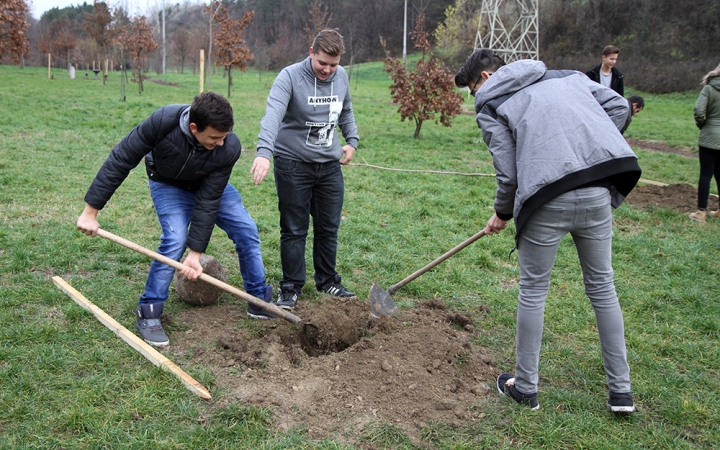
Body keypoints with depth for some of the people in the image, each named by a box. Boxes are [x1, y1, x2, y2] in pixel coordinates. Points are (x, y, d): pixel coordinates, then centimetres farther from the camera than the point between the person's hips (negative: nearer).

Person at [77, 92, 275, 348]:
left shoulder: (229, 148, -35)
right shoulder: (163, 122, -39)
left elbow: (209, 201, -29)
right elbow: (120, 160, -29)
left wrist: (195, 253, -29)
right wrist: (91, 211, -28)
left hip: (211, 185, 2)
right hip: (169, 186, -2)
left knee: (247, 231, -6)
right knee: (174, 239, -22)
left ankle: (260, 300, 12)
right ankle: (148, 313, -6)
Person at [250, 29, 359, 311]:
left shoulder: (341, 77, 3)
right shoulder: (290, 77, -16)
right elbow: (273, 115, -31)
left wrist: (351, 140, 12)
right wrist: (264, 152, -45)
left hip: (330, 165, 5)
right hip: (293, 164, -5)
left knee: (329, 227, 13)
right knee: (294, 230, 2)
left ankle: (327, 280, 29)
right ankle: (291, 287, 16)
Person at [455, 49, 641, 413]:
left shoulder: (491, 106, 9)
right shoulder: (567, 76, 24)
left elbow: (508, 172, 1)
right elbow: (618, 106, 14)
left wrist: (502, 214, 18)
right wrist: (590, 149, 20)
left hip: (548, 199, -4)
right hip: (598, 194, 5)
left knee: (533, 291, 12)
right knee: (602, 287, 18)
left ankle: (525, 387, 24)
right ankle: (621, 390, 25)